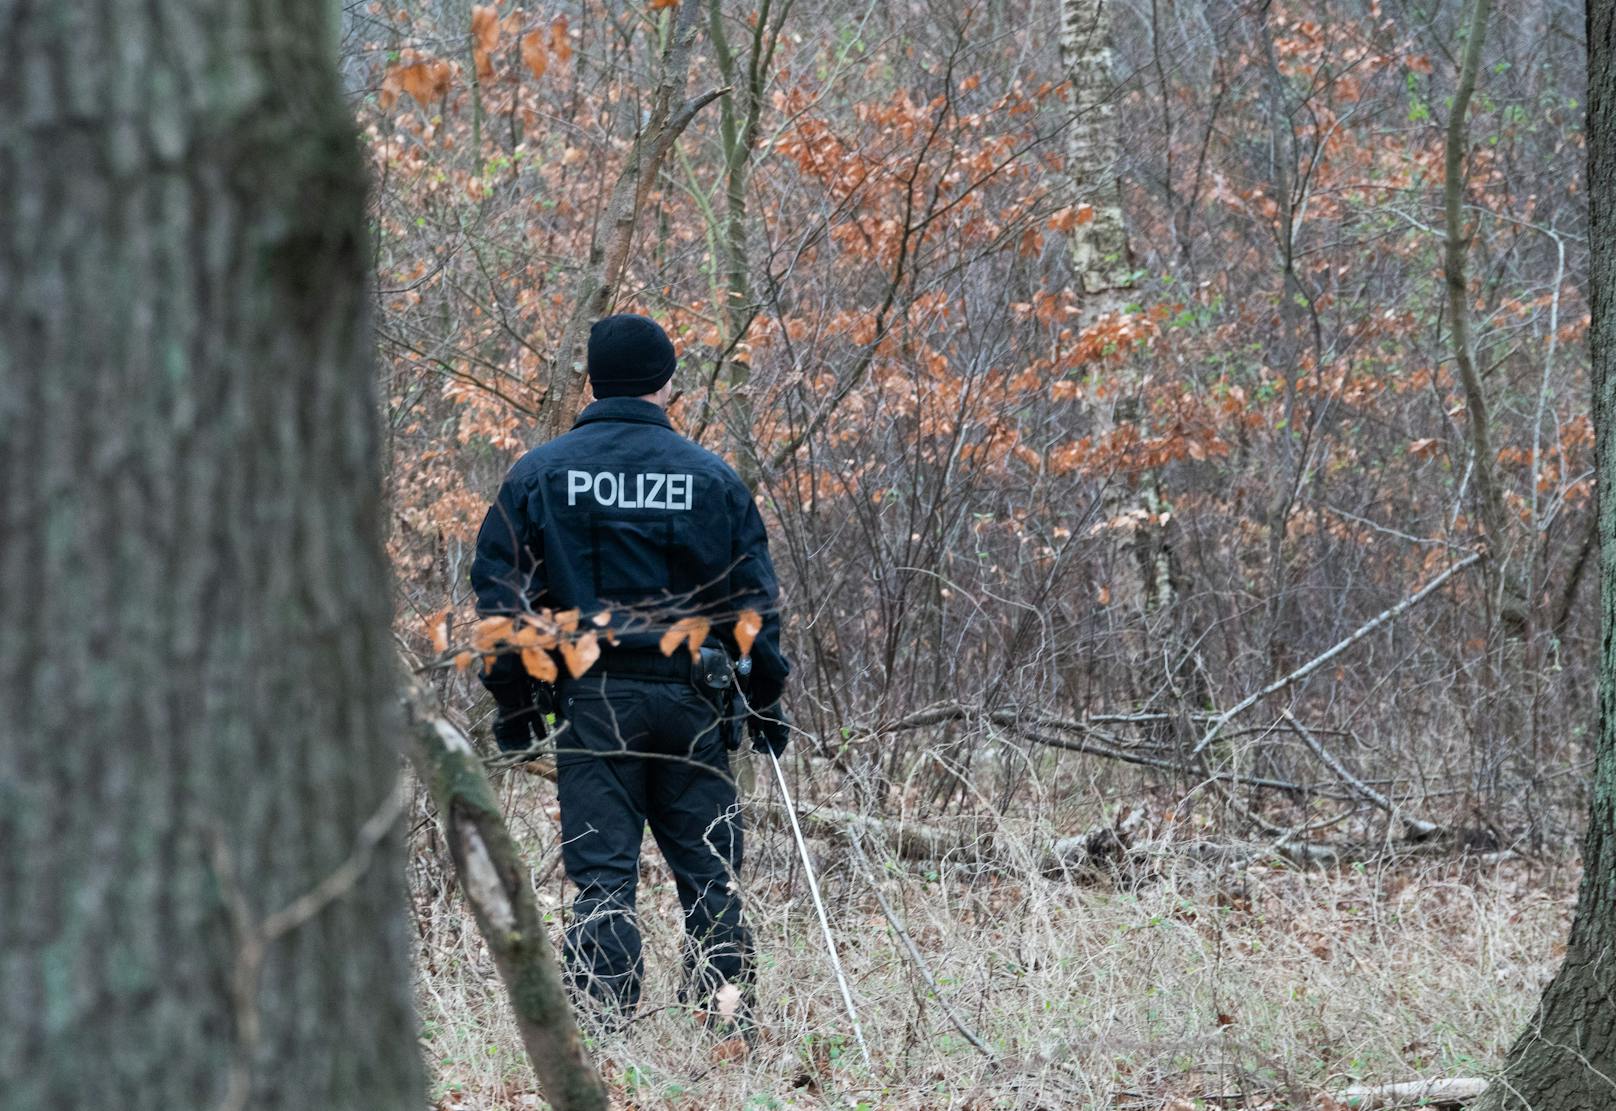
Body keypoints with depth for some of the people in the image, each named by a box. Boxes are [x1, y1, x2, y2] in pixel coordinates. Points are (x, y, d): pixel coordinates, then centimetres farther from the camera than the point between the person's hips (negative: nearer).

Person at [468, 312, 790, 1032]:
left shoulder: (539, 474, 2)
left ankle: (601, 1023, -6)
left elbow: (500, 595, 2)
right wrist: (767, 702, 15)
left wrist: (514, 702, 9)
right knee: (707, 866, 10)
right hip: (691, 699, 0)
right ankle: (726, 1018, 8)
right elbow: (754, 600, 6)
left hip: (591, 701, 0)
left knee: (600, 871, 1)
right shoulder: (712, 477, 3)